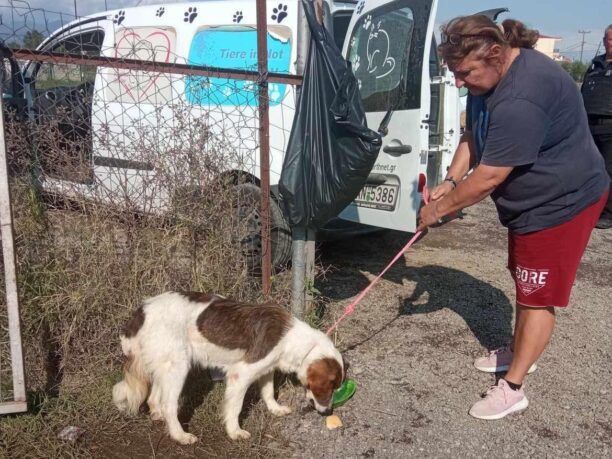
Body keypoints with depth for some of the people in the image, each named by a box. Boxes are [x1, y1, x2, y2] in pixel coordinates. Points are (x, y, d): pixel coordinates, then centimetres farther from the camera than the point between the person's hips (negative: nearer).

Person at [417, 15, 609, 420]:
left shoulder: (521, 99, -34)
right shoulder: (490, 78, 0)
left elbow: (489, 177, -31)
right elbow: (473, 137, 9)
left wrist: (439, 209, -18)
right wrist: (450, 182, -7)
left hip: (562, 202, -10)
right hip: (530, 201, 10)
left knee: (539, 294, -2)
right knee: (525, 281, 22)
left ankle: (513, 388, 8)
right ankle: (520, 352, 40)